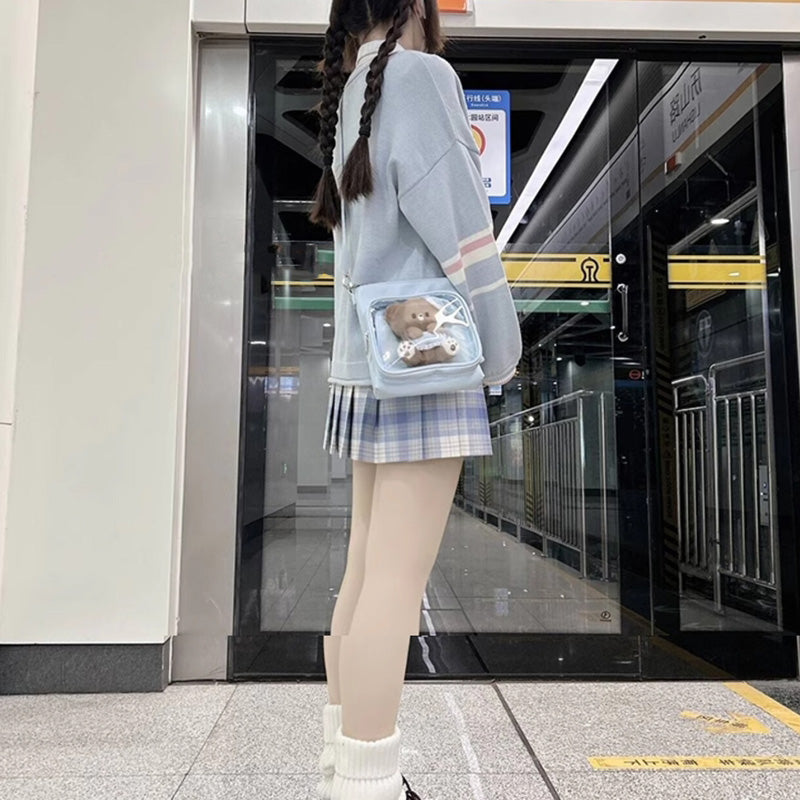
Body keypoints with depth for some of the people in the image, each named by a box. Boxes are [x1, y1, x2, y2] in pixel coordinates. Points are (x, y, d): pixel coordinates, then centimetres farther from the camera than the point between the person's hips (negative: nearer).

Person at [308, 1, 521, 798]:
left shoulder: (351, 97, 23)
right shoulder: (419, 73, -2)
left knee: (367, 573, 10)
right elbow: (456, 223, -10)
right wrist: (503, 348, -5)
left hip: (372, 364, 8)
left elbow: (376, 227, 16)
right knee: (396, 584, -8)